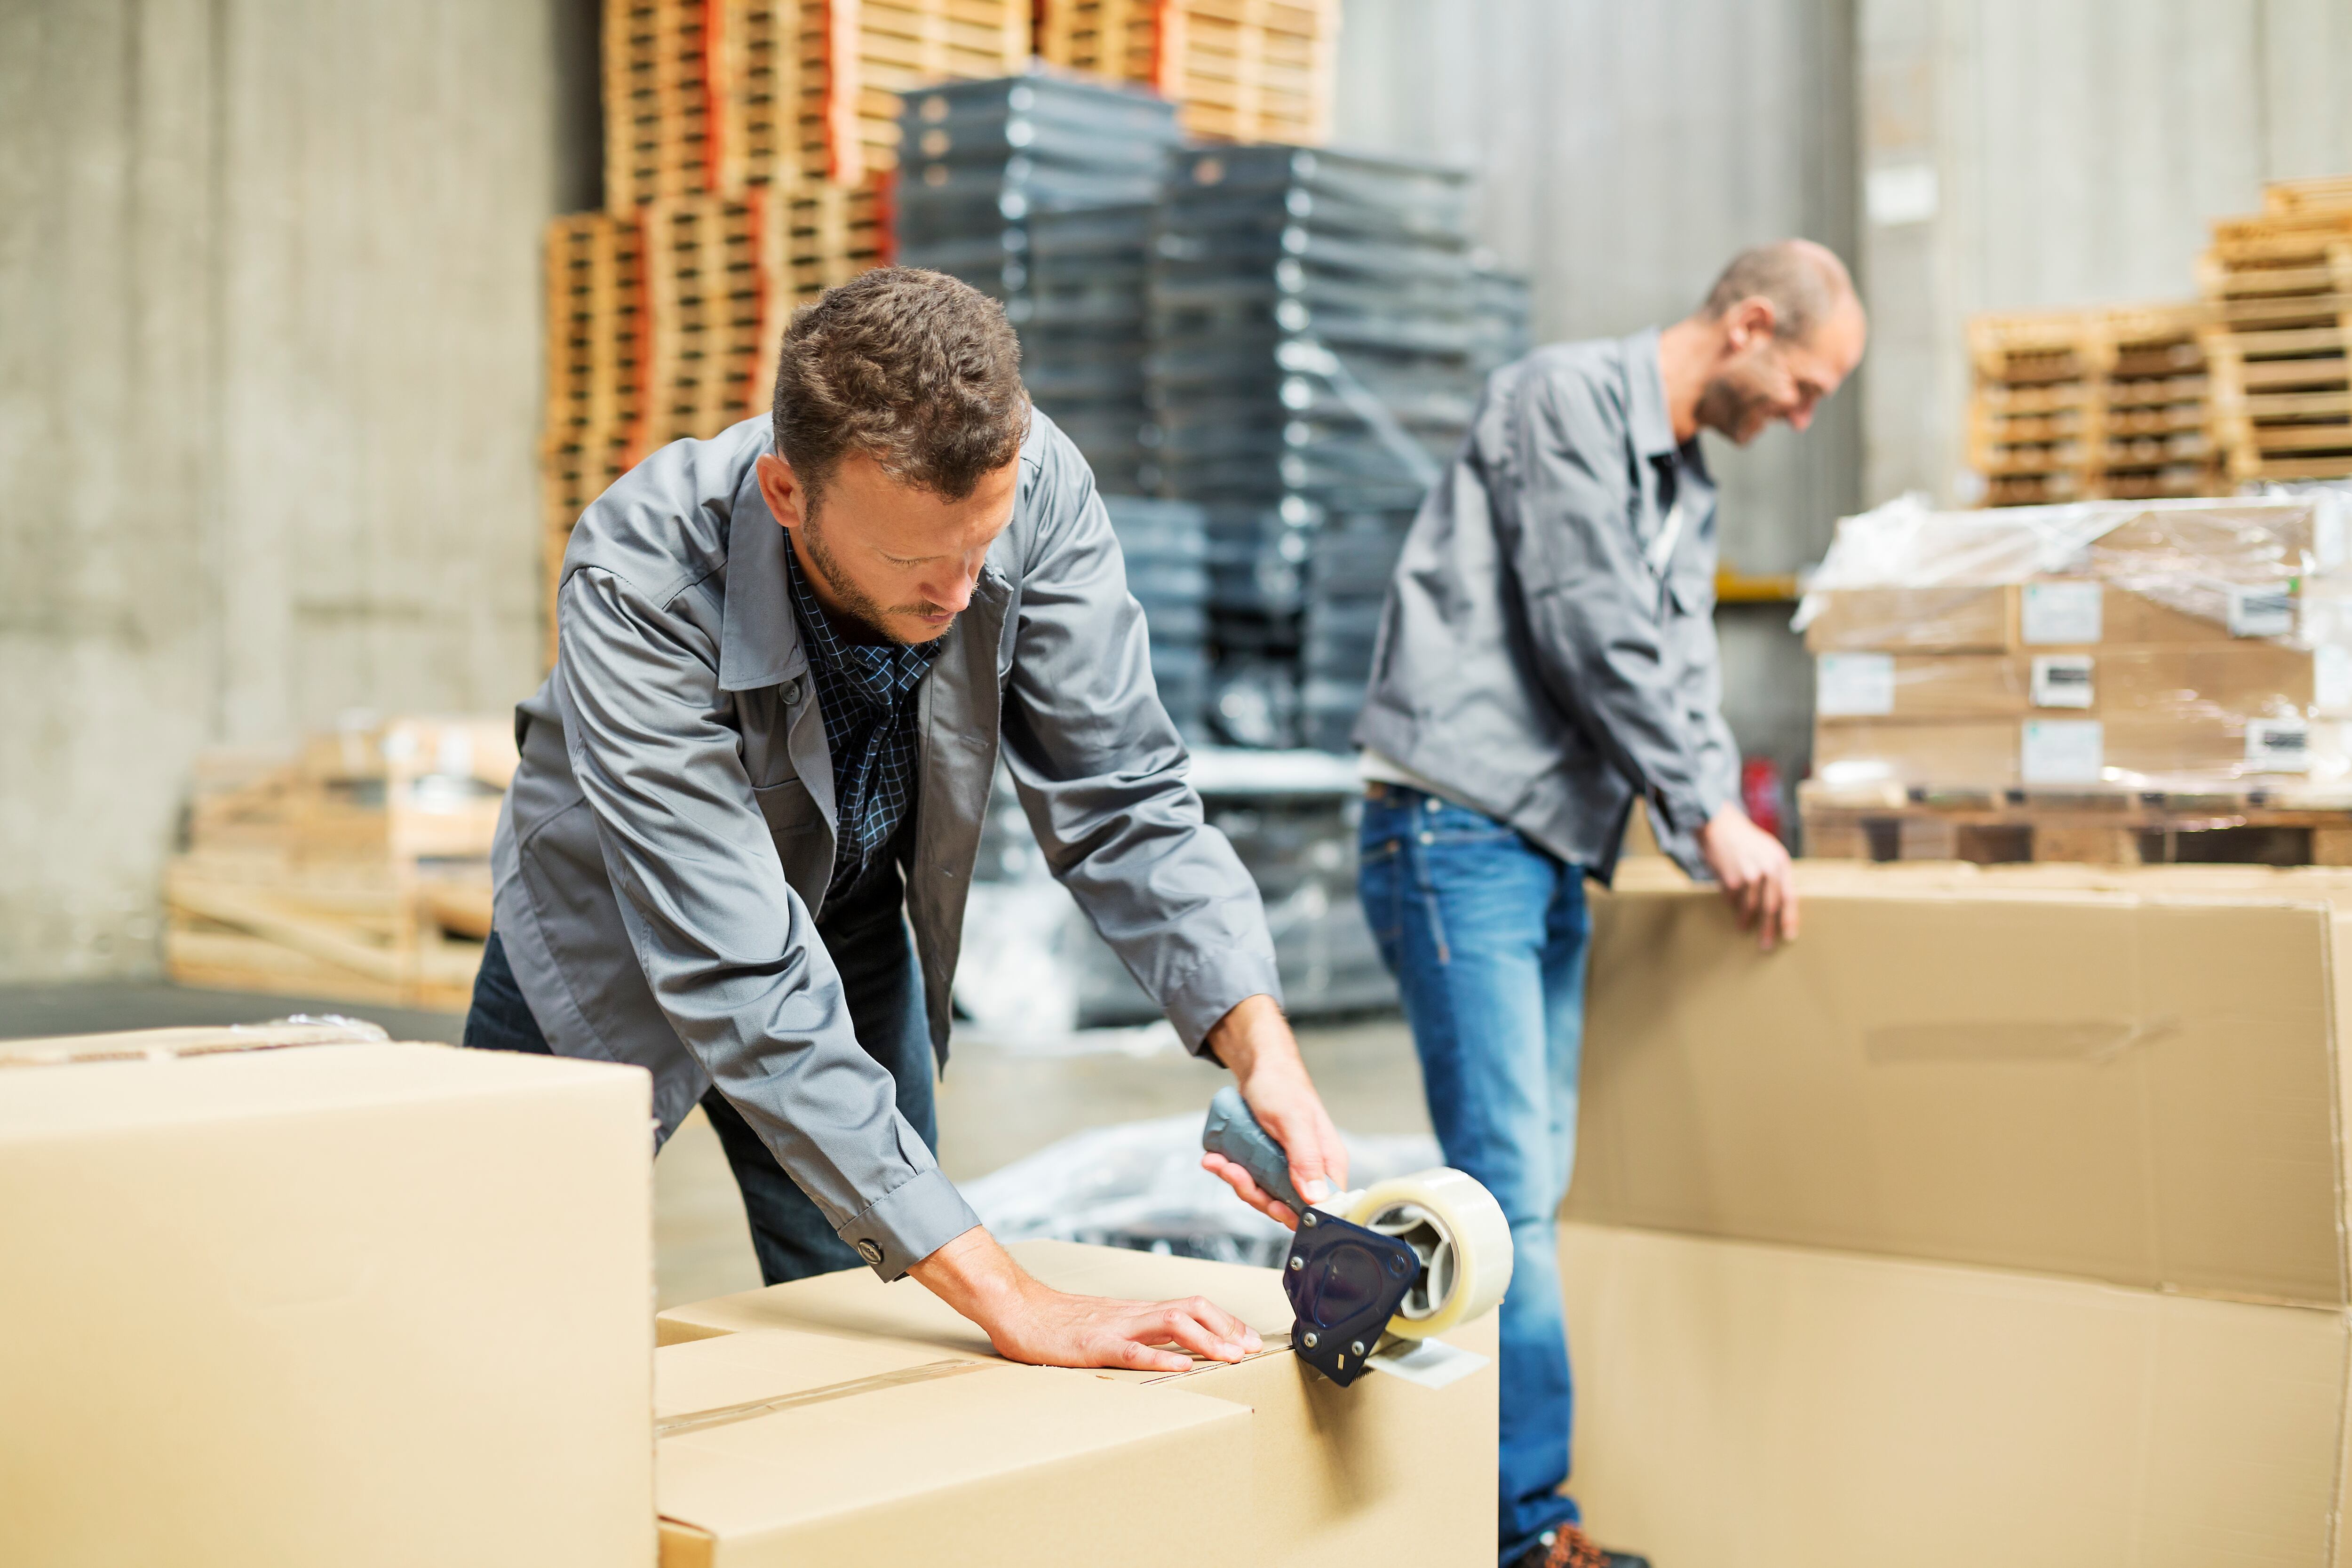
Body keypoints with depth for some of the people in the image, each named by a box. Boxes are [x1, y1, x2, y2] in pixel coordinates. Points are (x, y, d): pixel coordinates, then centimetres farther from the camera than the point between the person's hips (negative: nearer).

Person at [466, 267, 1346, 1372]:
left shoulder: (1029, 486, -28)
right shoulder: (638, 583, -39)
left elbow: (1119, 805, -20)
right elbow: (741, 988, -41)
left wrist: (1261, 1044, -38)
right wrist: (1007, 1302, -45)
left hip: (852, 936, 3)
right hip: (614, 953, -3)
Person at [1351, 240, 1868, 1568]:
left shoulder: (1690, 491, 22)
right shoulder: (1568, 398, -7)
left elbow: (1685, 678, 19)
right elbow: (1591, 629, -15)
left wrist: (1727, 840, 4)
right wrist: (1713, 815, -13)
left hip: (1555, 856, 10)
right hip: (1459, 834, -10)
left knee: (1535, 1184, 8)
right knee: (1509, 1185, -12)